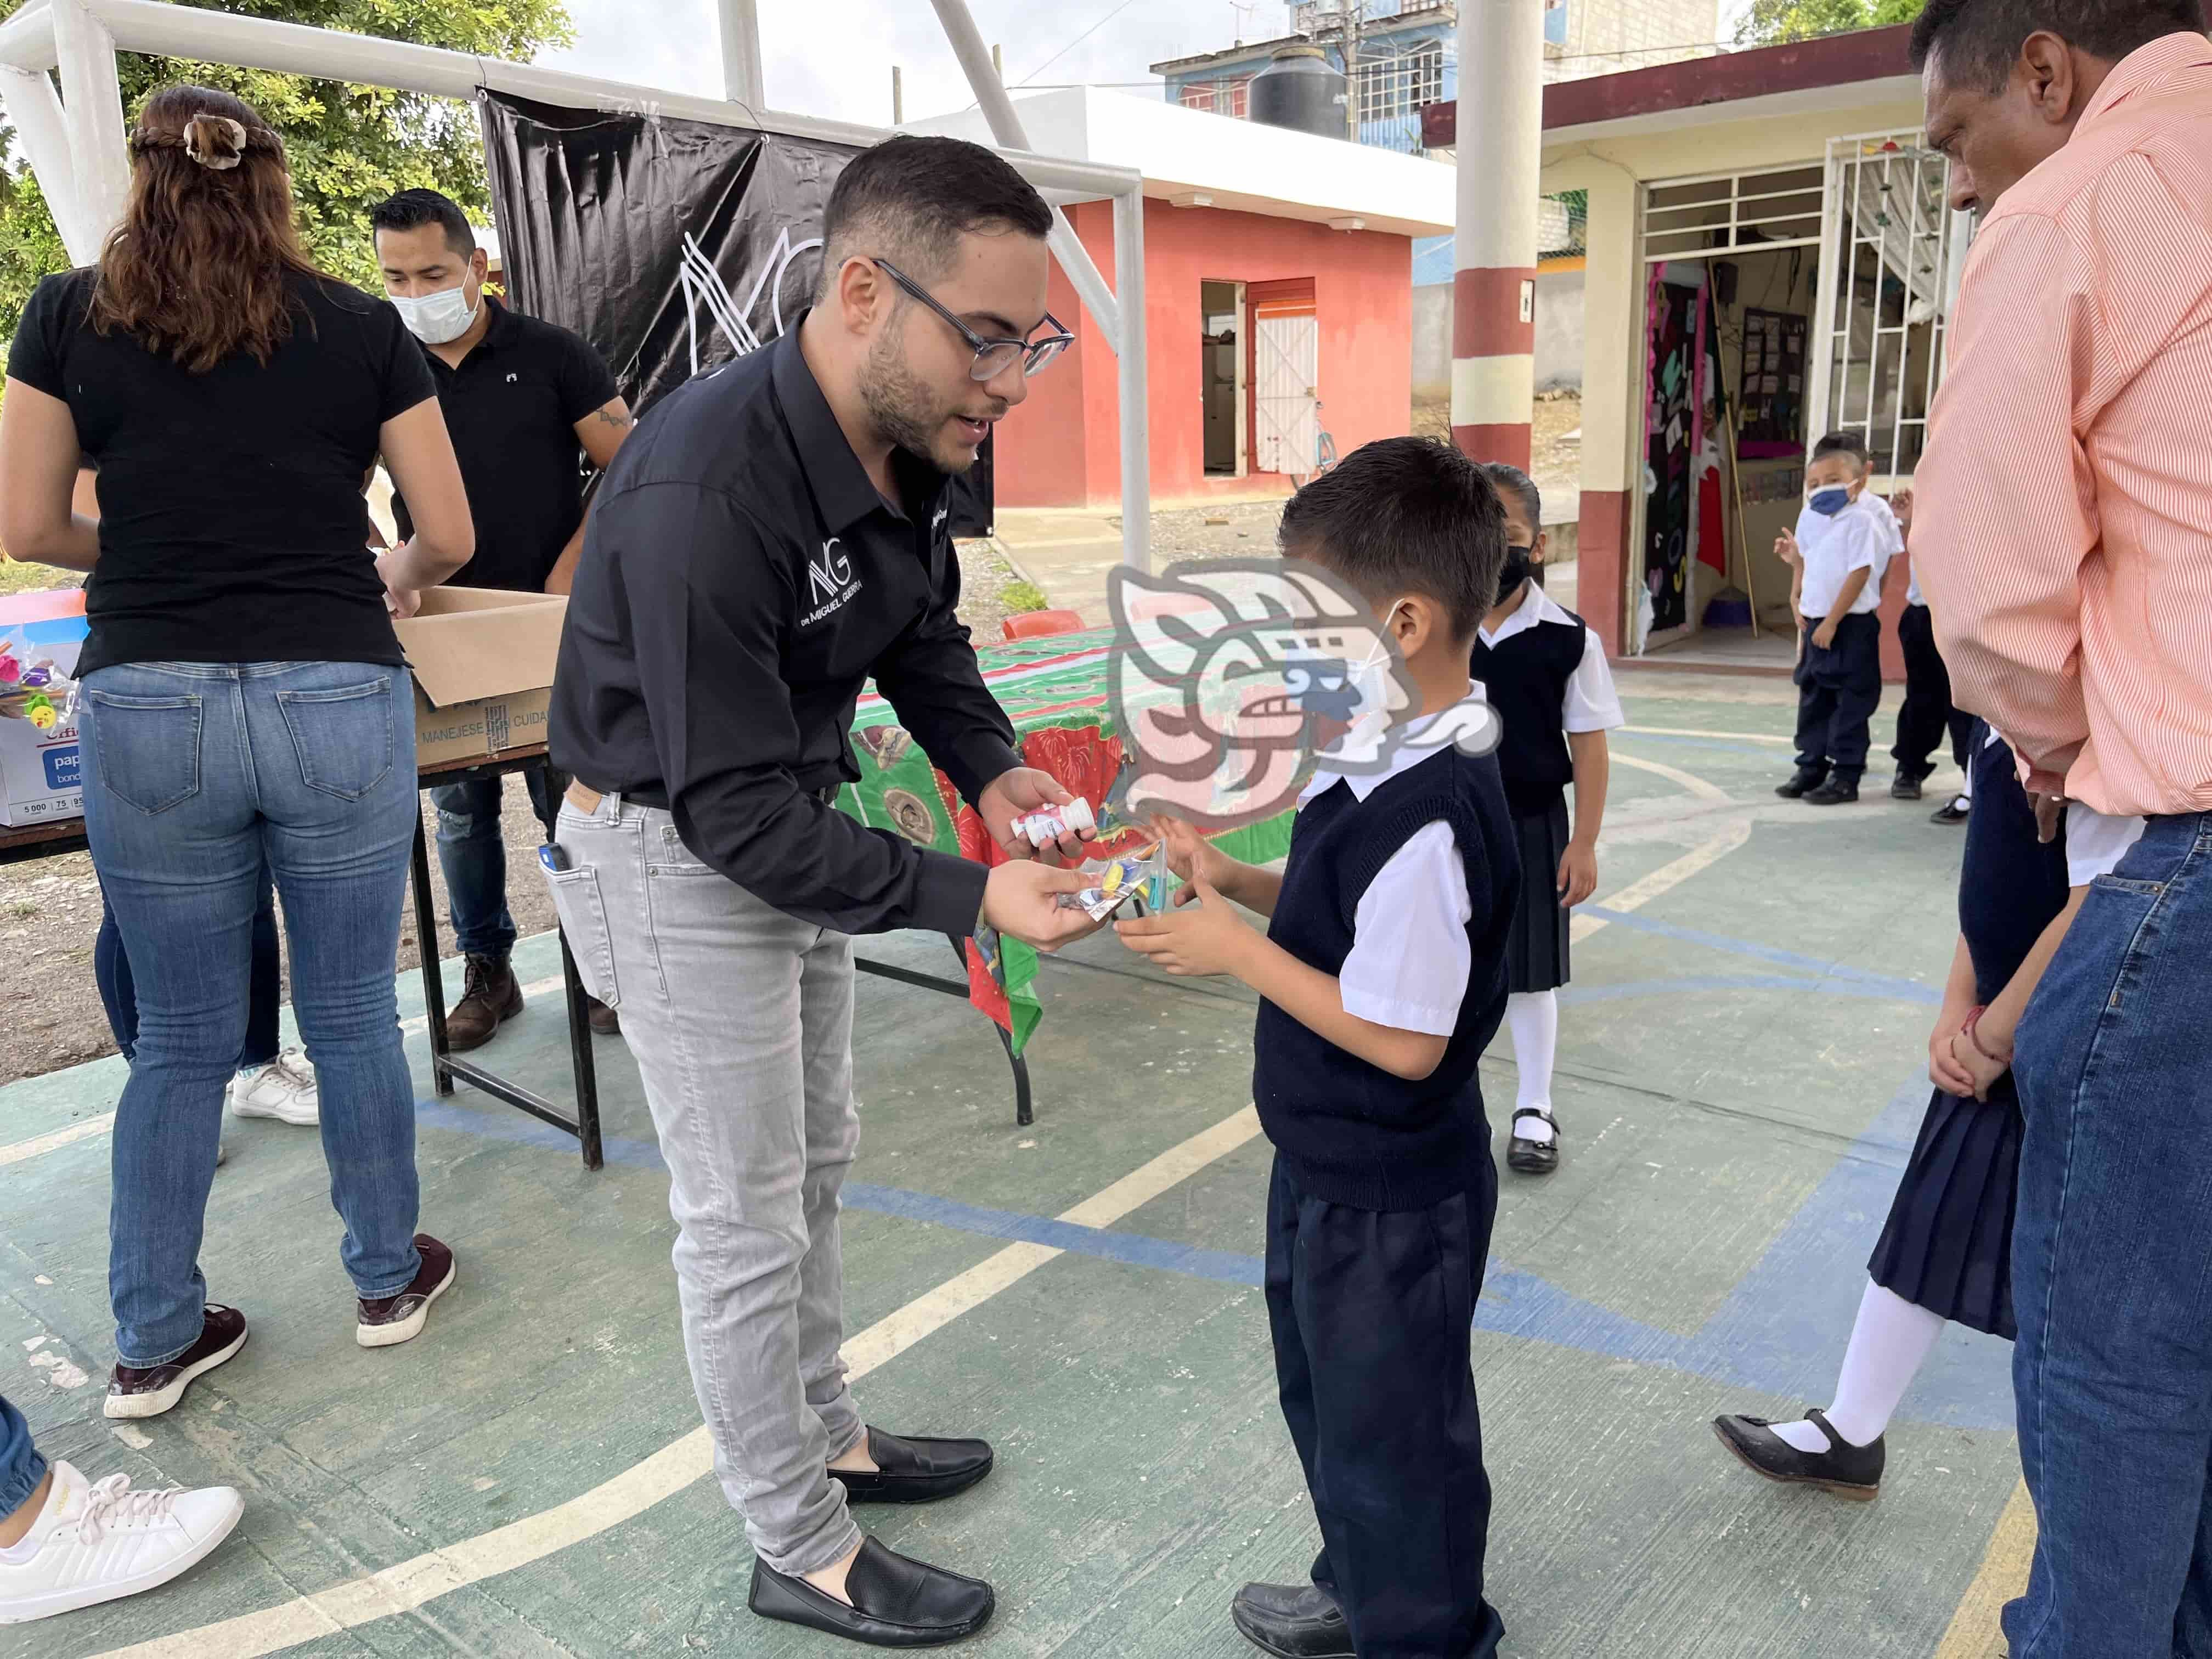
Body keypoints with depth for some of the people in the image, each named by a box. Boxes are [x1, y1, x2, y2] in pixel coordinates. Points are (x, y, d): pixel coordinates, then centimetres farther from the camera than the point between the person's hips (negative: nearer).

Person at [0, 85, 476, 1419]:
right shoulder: (366, 330, 4)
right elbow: (451, 535, 6)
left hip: (148, 708, 1)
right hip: (338, 701, -1)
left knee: (180, 1041, 13)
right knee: (353, 1016, 13)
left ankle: (154, 1343, 25)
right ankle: (389, 1280, 29)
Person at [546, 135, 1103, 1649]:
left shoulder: (909, 444, -8)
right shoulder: (706, 489, -33)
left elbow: (926, 633, 9)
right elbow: (734, 808, -30)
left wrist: (990, 766, -8)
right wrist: (971, 896, -30)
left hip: (794, 825, 8)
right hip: (676, 854, -8)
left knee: (816, 1170, 21)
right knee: (747, 1221, 4)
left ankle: (827, 1437, 42)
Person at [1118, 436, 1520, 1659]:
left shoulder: (1428, 821, -31)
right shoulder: (1378, 769, -1)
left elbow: (1403, 1040, -29)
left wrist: (1236, 951, -23)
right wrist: (1235, 881, -2)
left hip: (1390, 1203, -10)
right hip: (1333, 1170, 10)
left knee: (1390, 1437, 14)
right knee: (1325, 1394, 29)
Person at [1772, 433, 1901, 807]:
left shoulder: (1862, 519, -13)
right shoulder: (1811, 518, 8)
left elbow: (1860, 574, -17)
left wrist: (1832, 621, -18)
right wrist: (1797, 598, 7)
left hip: (1850, 626, -7)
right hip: (1816, 623, 8)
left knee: (1850, 704, -1)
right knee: (1812, 699, 13)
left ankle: (1845, 776, 4)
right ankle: (1811, 767, 23)